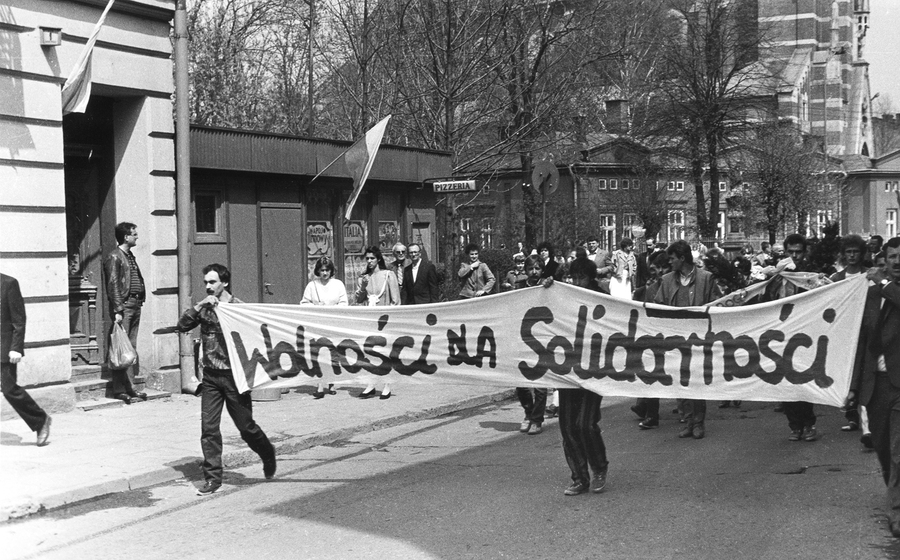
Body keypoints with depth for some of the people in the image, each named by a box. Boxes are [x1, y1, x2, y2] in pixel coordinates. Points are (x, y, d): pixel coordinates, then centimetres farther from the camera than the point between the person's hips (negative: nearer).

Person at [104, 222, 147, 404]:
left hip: (135, 305, 9)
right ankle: (119, 389, -6)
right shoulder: (114, 257, -8)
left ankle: (129, 387, 13)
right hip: (123, 305, -9)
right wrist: (117, 310, -18)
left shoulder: (130, 256, 19)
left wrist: (140, 300, 15)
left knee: (132, 348, 9)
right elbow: (113, 285, -13)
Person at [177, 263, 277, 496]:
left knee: (246, 426, 5)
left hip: (233, 375, -4)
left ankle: (267, 454, 33)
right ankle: (213, 477, 7)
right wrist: (199, 306, -15)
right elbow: (182, 326, -3)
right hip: (210, 376, 4)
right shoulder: (204, 308, 7)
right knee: (208, 428, -1)